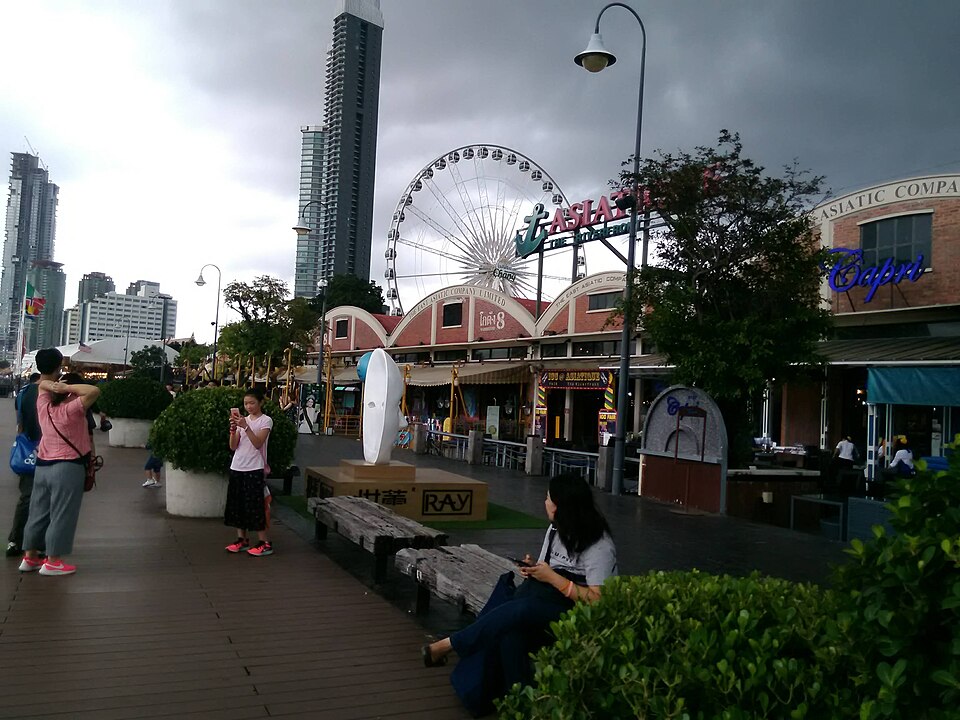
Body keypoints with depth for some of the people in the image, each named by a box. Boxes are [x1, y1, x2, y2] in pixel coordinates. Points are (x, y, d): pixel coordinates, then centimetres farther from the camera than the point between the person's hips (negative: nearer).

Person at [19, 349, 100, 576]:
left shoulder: (43, 405, 3)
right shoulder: (71, 410, -16)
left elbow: (43, 383, 19)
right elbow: (94, 391, -26)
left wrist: (53, 386, -1)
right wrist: (67, 387, -19)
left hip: (43, 465, 7)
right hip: (67, 468, -7)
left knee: (39, 512, 14)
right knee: (61, 515, -1)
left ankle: (30, 557, 21)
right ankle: (52, 562, 2)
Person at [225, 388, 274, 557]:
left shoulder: (266, 420, -5)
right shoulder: (243, 419, 10)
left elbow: (258, 443, -18)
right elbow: (233, 446, 5)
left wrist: (245, 426, -26)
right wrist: (233, 429, -10)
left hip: (254, 470, -6)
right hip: (237, 468, 6)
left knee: (255, 506, -6)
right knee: (237, 505, 9)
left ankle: (264, 543, 0)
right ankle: (242, 540, 19)